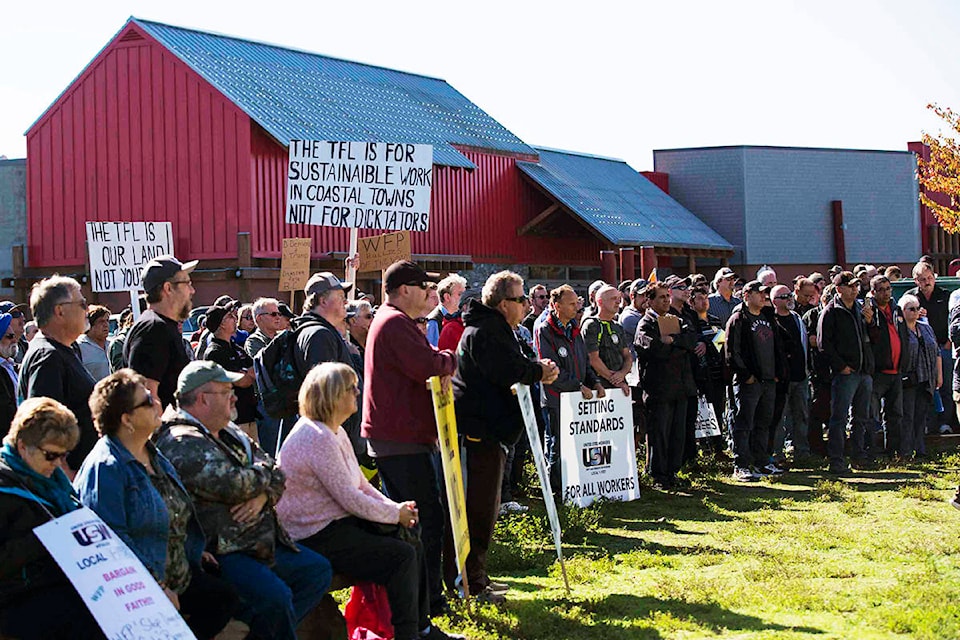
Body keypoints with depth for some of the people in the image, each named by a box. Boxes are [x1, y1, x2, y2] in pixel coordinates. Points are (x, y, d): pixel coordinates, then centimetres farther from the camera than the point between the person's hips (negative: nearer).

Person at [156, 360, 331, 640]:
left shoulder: (228, 434, 17)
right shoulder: (183, 445, -15)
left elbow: (276, 476, 14)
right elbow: (234, 485, -24)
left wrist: (263, 496, -10)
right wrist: (265, 470, -2)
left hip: (262, 543, 11)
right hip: (218, 552, -10)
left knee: (317, 570, 13)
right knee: (275, 595, -30)